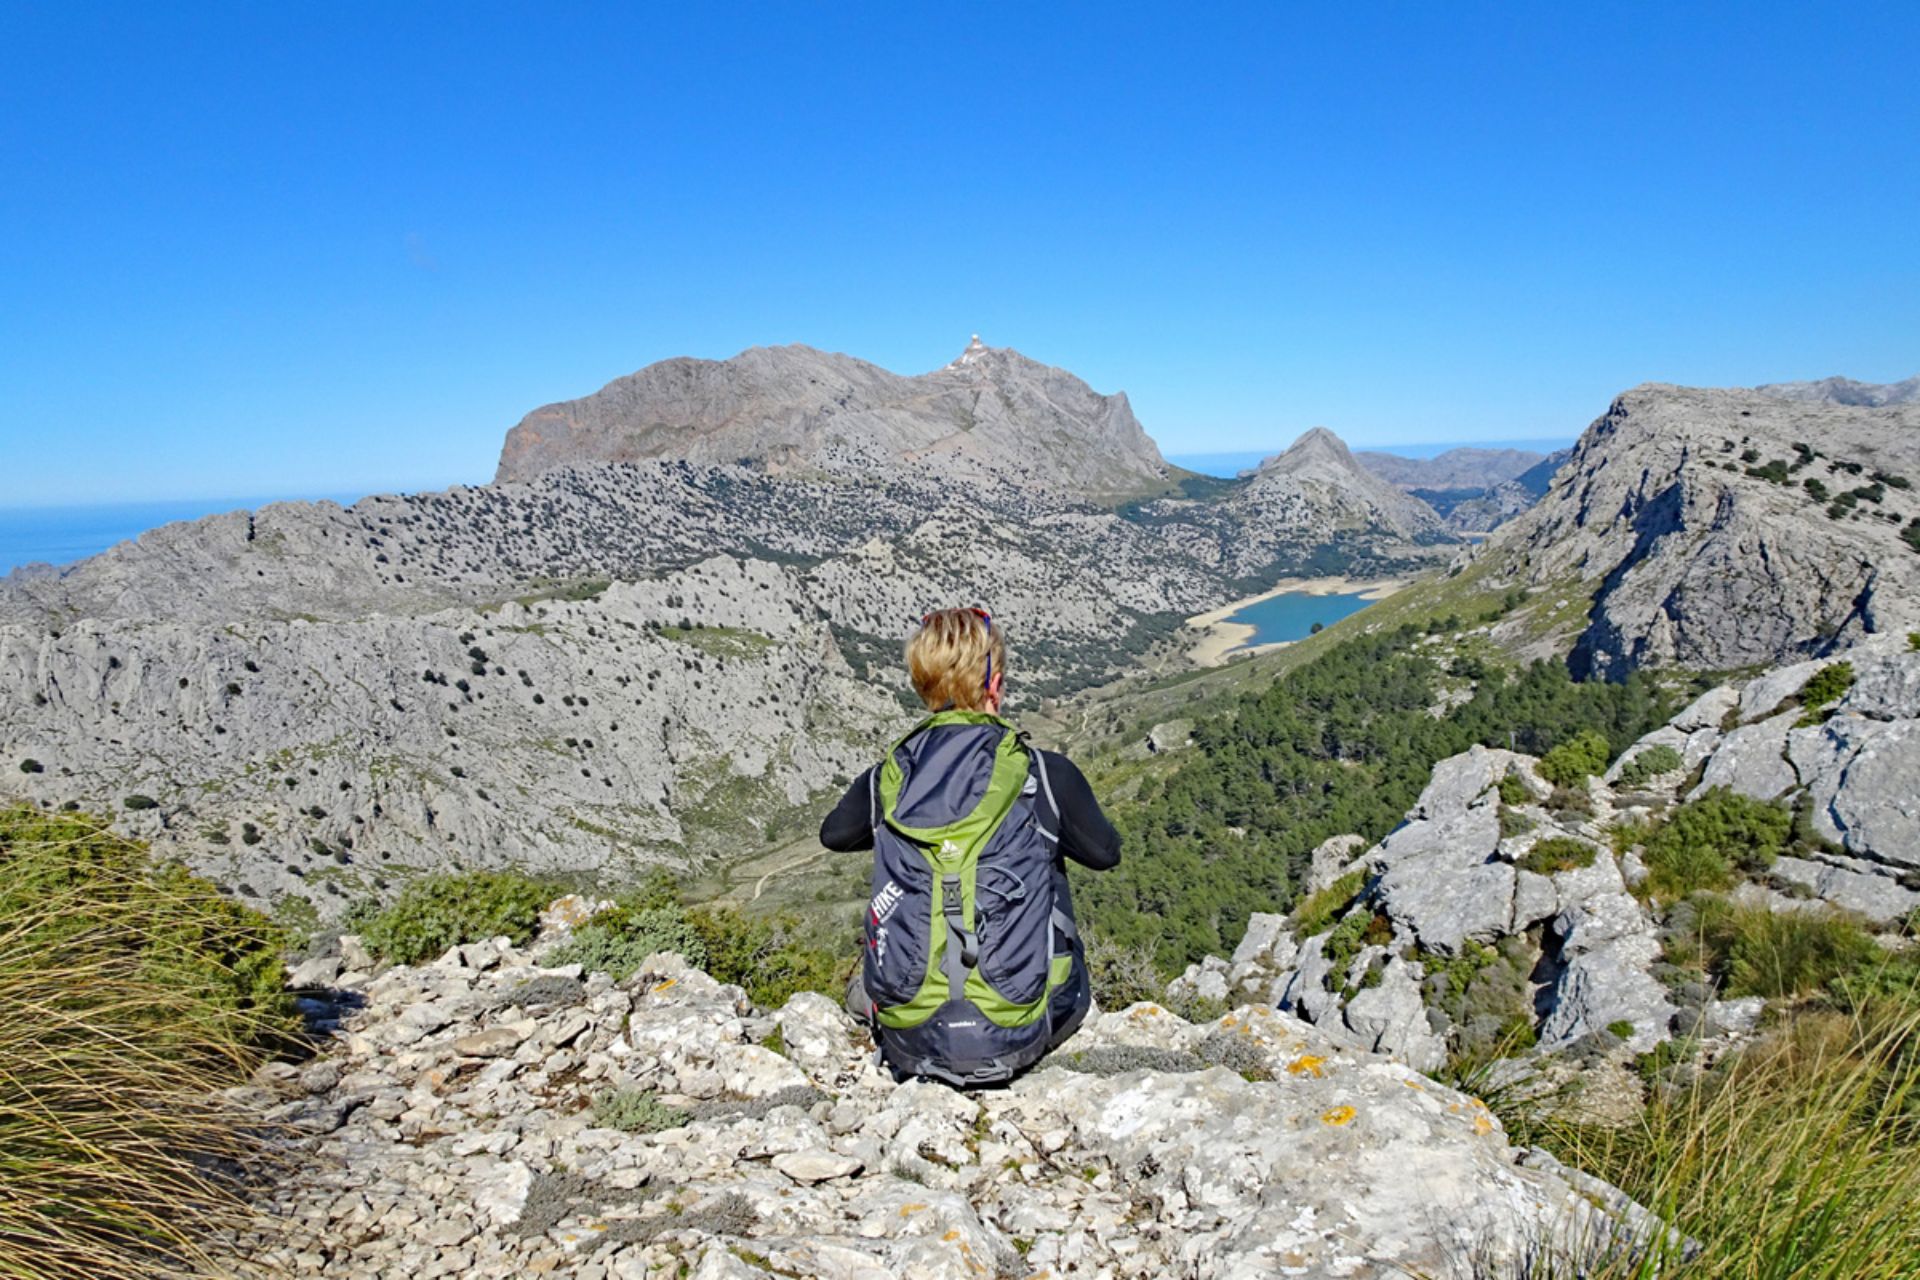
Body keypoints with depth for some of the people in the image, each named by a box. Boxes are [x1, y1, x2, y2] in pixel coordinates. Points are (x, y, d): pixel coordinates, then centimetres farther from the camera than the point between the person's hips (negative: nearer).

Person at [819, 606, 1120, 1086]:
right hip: (1015, 1041, -2)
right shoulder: (1045, 774, -10)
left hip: (908, 1042, 2)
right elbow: (1105, 853, 9)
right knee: (1073, 983, 31)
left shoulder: (887, 779, -3)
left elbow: (832, 835, 19)